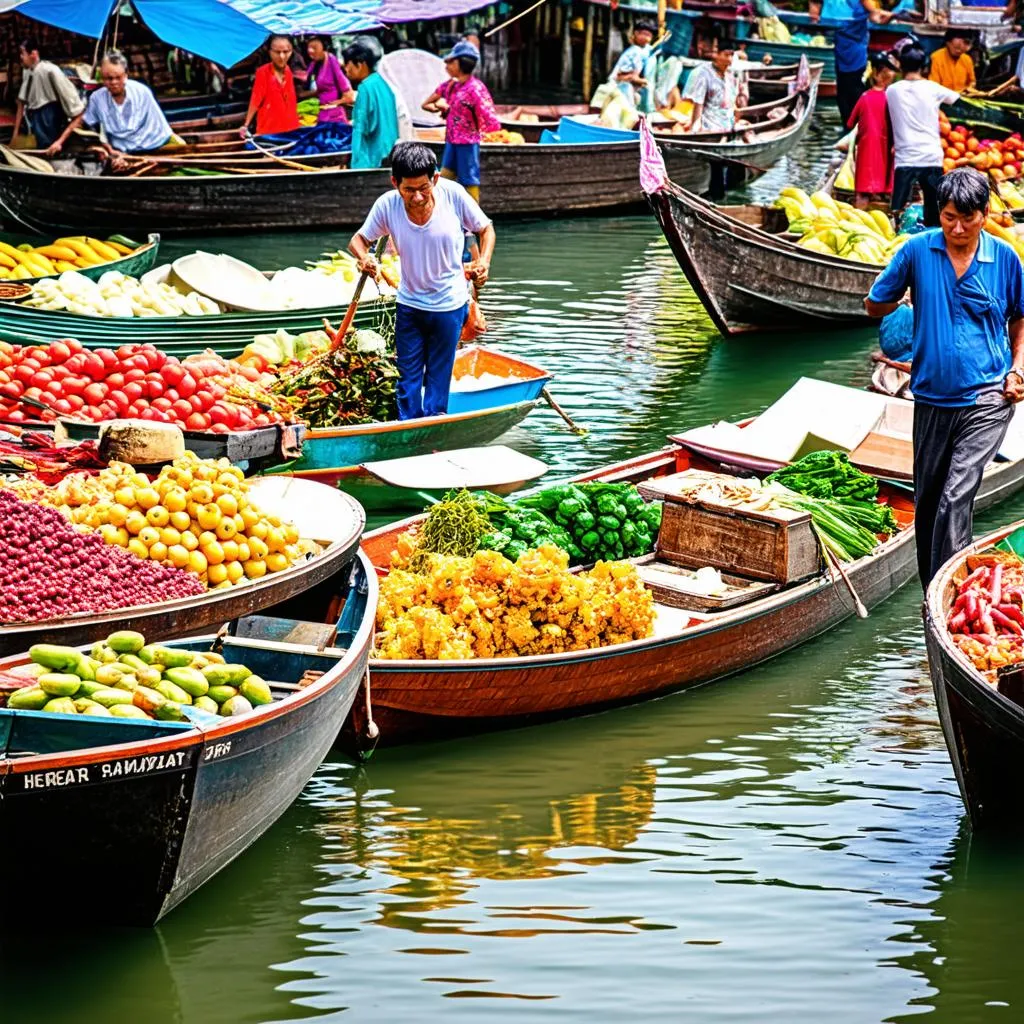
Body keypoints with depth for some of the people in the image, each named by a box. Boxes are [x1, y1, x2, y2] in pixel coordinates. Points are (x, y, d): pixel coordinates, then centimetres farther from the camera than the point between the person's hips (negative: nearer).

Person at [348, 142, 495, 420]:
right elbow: (359, 239, -2)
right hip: (409, 305, 2)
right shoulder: (387, 205, -16)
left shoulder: (453, 195, -18)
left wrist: (483, 263, -22)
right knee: (408, 377, 6)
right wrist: (363, 257, -26)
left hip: (449, 305, -1)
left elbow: (486, 229, -4)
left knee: (438, 376, 6)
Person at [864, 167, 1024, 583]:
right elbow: (874, 304, 10)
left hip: (987, 398, -3)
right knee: (926, 501, 11)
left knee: (955, 498, -16)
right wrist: (907, 295, 0)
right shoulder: (918, 249, -3)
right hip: (931, 398, 3)